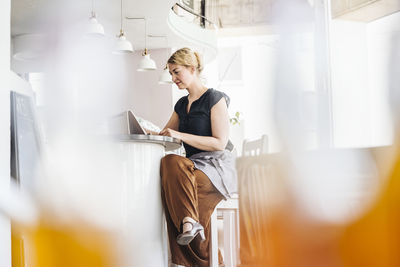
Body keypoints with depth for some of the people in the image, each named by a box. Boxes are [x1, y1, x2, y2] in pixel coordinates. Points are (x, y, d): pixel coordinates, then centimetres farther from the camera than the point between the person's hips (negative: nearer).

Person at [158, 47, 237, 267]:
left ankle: (189, 223, -30)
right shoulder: (182, 104, 20)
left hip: (217, 166, -6)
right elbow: (165, 134, 27)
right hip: (194, 165, 6)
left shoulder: (215, 99, -2)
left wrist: (180, 135, -15)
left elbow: (219, 143, -10)